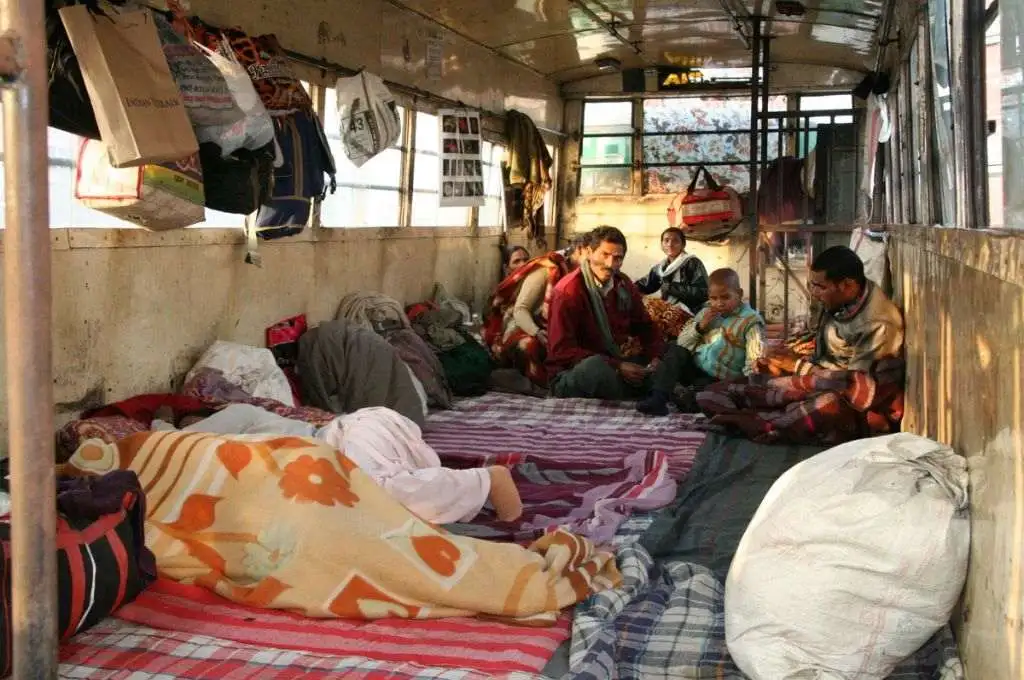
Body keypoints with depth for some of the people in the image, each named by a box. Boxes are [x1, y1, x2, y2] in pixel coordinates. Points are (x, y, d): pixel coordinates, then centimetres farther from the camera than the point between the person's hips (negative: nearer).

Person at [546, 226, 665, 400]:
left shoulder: (623, 285, 4)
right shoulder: (568, 291, -15)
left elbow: (645, 327, 14)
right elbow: (562, 351, -20)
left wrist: (656, 358, -8)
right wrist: (617, 366, -25)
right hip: (571, 375, -6)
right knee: (595, 365, -39)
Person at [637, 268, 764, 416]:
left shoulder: (751, 320, -6)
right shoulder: (706, 314, 12)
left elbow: (755, 358, -16)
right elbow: (682, 342, 10)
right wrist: (700, 326, -7)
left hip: (720, 380, -6)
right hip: (695, 367, 6)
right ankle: (657, 399, -24)